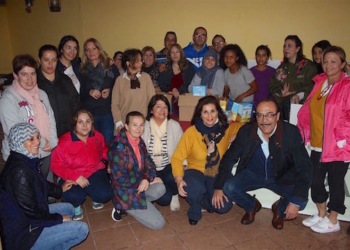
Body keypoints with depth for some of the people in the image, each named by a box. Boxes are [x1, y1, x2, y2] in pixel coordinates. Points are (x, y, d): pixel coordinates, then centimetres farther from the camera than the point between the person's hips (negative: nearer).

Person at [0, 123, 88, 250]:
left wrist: (60, 189, 25)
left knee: (68, 208, 22)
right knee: (82, 229, -11)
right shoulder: (19, 171, -30)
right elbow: (31, 213, -26)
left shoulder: (27, 160, -1)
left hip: (24, 217, 10)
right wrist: (59, 219, -13)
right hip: (21, 234, -9)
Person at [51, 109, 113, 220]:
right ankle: (76, 206, 9)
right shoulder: (64, 141, -16)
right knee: (75, 196, -32)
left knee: (105, 194, -22)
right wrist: (75, 177, -25)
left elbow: (104, 152, 17)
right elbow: (56, 165, -14)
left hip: (94, 172, 3)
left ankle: (95, 198, 19)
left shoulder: (98, 136, -4)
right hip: (72, 177, -3)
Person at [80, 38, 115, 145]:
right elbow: (79, 93, 8)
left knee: (107, 142, -2)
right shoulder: (83, 70, 9)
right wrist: (89, 92, -10)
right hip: (89, 113, 1)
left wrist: (110, 91, -9)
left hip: (107, 112, -1)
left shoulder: (110, 68, 7)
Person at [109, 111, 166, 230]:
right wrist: (142, 181, -14)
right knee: (158, 223, -8)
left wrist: (147, 178, -16)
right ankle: (123, 206, 5)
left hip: (139, 184, 7)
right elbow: (120, 179, -21)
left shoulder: (140, 142, 3)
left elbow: (149, 163, 5)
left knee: (160, 188, -24)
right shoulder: (119, 147, -22)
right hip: (126, 192, -7)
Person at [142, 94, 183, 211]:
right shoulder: (144, 126, -4)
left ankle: (174, 195, 3)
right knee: (164, 199, -17)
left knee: (172, 178, -33)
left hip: (169, 166, 1)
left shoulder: (175, 126, -2)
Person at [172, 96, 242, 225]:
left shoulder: (226, 129, -7)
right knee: (194, 189, -36)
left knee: (223, 207, -19)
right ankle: (194, 211, 2)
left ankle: (205, 201, 18)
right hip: (196, 171, -2)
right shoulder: (191, 132, -15)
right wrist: (179, 180, -28)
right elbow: (177, 158, -13)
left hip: (217, 174, 2)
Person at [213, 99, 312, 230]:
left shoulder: (291, 133, -23)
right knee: (229, 188, -22)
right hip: (253, 174, 1)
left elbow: (305, 169, -20)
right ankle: (252, 206, 13)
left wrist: (296, 202, -28)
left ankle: (279, 209, 13)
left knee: (301, 200, -25)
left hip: (282, 178, -1)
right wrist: (219, 187, -16)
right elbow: (229, 159, -7)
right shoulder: (245, 131, -18)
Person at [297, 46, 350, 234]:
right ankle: (321, 215, 34)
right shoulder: (320, 83, 9)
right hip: (317, 144, 7)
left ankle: (333, 221, 25)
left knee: (335, 181, 8)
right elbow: (308, 110, 13)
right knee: (316, 180, 15)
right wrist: (304, 132, 9)